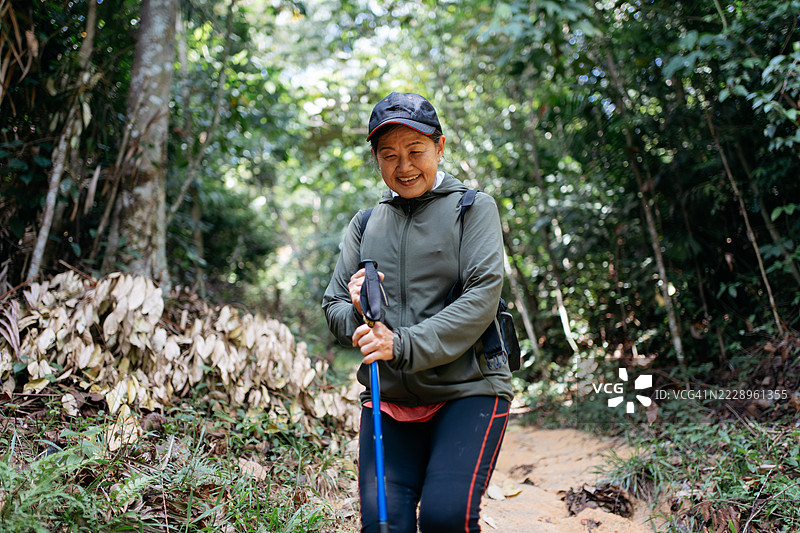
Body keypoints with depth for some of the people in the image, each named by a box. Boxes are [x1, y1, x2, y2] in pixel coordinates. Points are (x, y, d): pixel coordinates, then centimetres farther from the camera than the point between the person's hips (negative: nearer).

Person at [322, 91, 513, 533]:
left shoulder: (473, 208, 3)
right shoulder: (365, 224, 15)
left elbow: (482, 297, -10)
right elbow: (332, 308, 14)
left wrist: (405, 345, -19)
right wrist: (356, 314, -10)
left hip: (466, 391, -3)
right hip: (387, 397, 4)